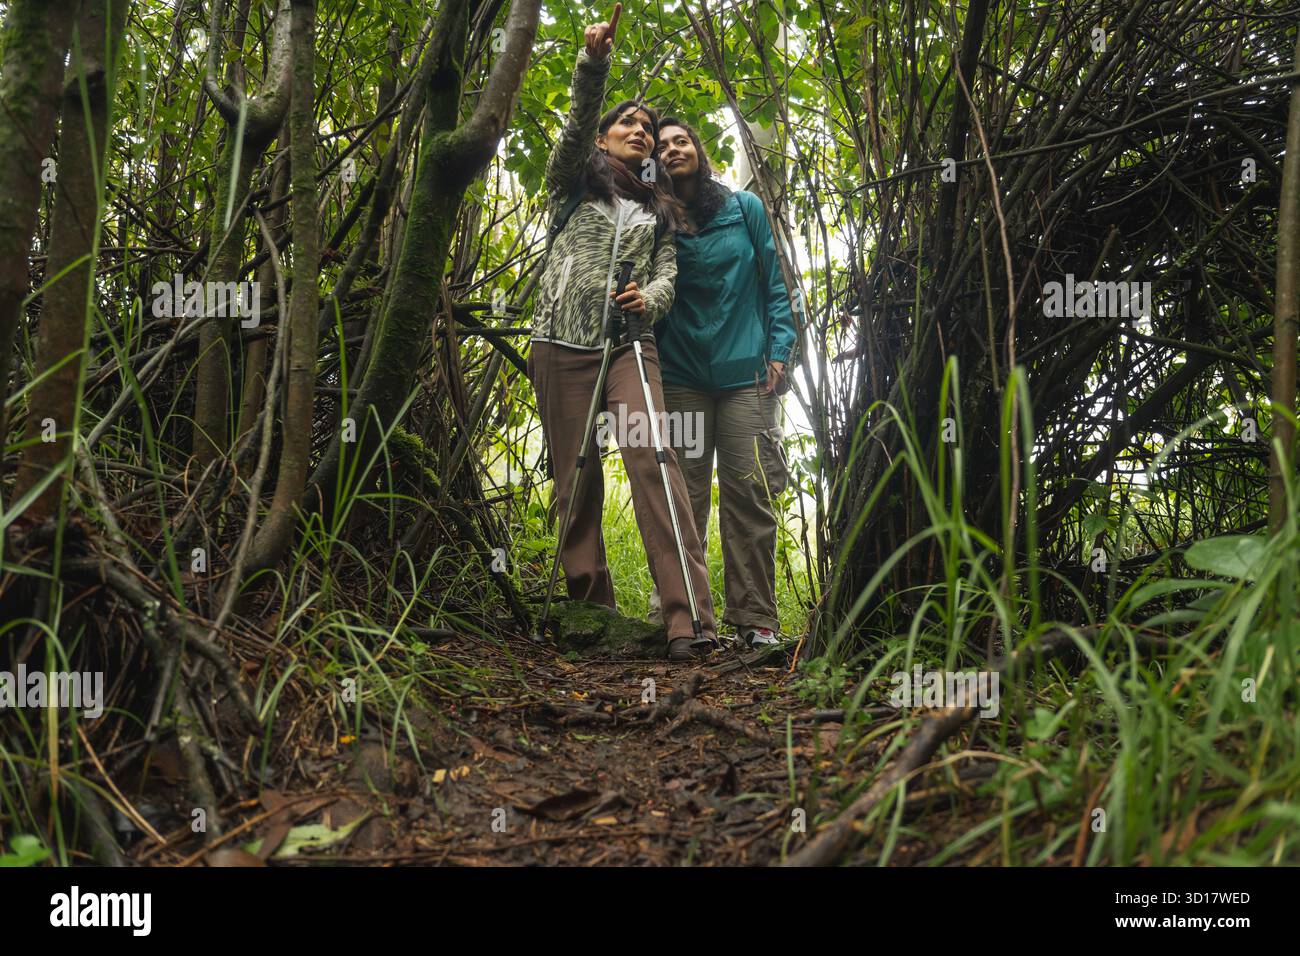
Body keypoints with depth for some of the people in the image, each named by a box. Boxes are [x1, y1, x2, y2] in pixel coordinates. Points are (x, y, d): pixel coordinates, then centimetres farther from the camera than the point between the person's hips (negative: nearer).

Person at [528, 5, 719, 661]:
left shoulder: (659, 208, 23)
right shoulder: (574, 178, 16)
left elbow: (667, 272, 10)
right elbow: (578, 122, -3)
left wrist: (650, 297, -13)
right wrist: (593, 63, -21)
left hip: (628, 346, 0)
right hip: (562, 345, 0)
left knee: (653, 458, -20)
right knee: (575, 480, -2)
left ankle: (690, 619, -27)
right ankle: (591, 613, 9)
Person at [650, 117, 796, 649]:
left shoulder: (745, 209, 8)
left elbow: (774, 283, 9)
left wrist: (778, 350, -1)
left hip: (745, 372, -1)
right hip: (680, 378, 1)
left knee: (750, 496, -6)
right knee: (683, 498, -2)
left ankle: (755, 619, -1)